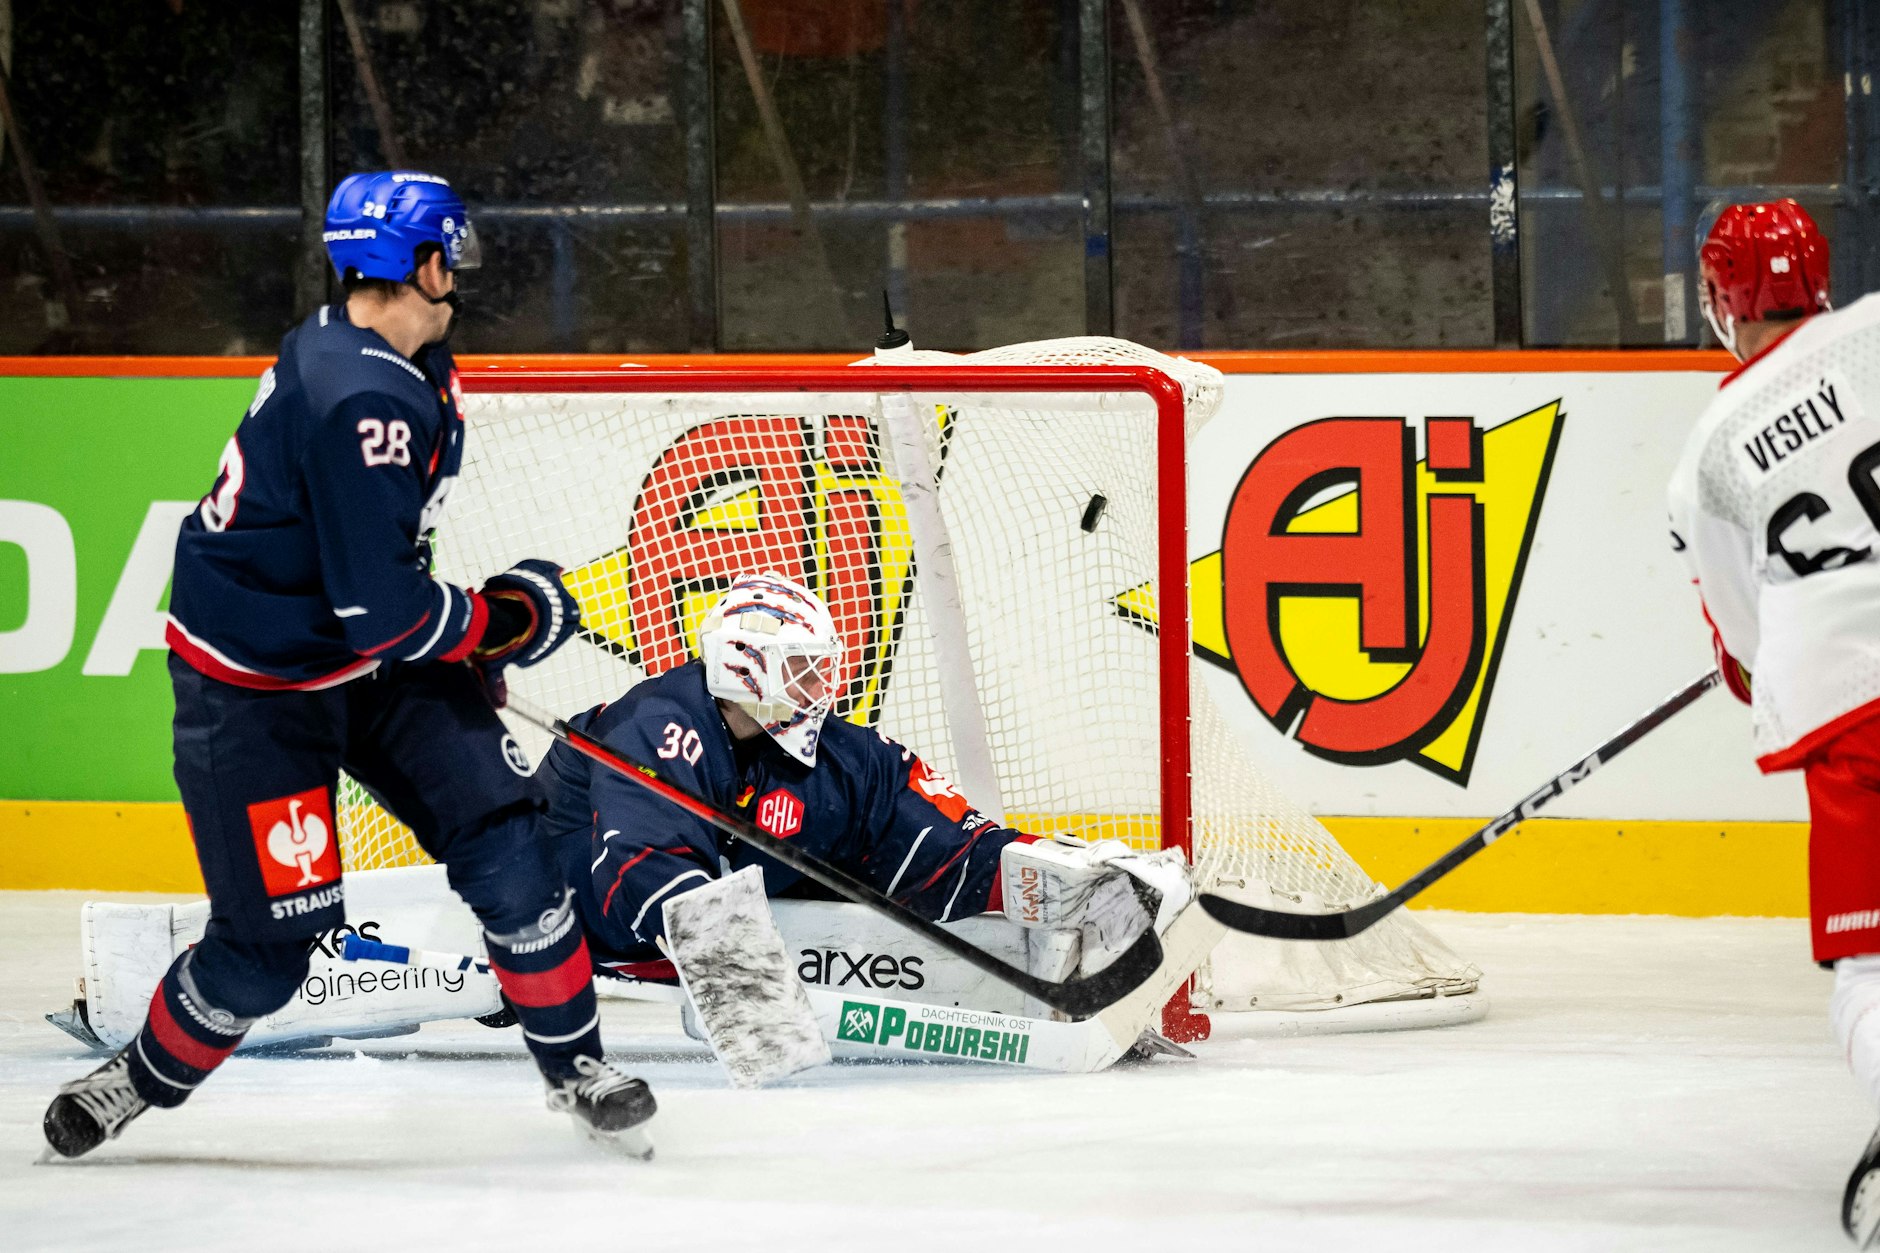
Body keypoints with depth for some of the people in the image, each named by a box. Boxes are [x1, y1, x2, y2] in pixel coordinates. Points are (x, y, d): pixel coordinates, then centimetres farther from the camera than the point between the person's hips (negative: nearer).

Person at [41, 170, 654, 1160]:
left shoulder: (413, 369, 2)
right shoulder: (361, 401, -30)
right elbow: (380, 609, -28)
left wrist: (462, 647, 21)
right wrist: (501, 621, -13)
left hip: (376, 663, 9)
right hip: (252, 685, -9)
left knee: (499, 834, -3)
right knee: (270, 940, -4)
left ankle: (575, 1063, 8)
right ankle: (140, 1080, 20)